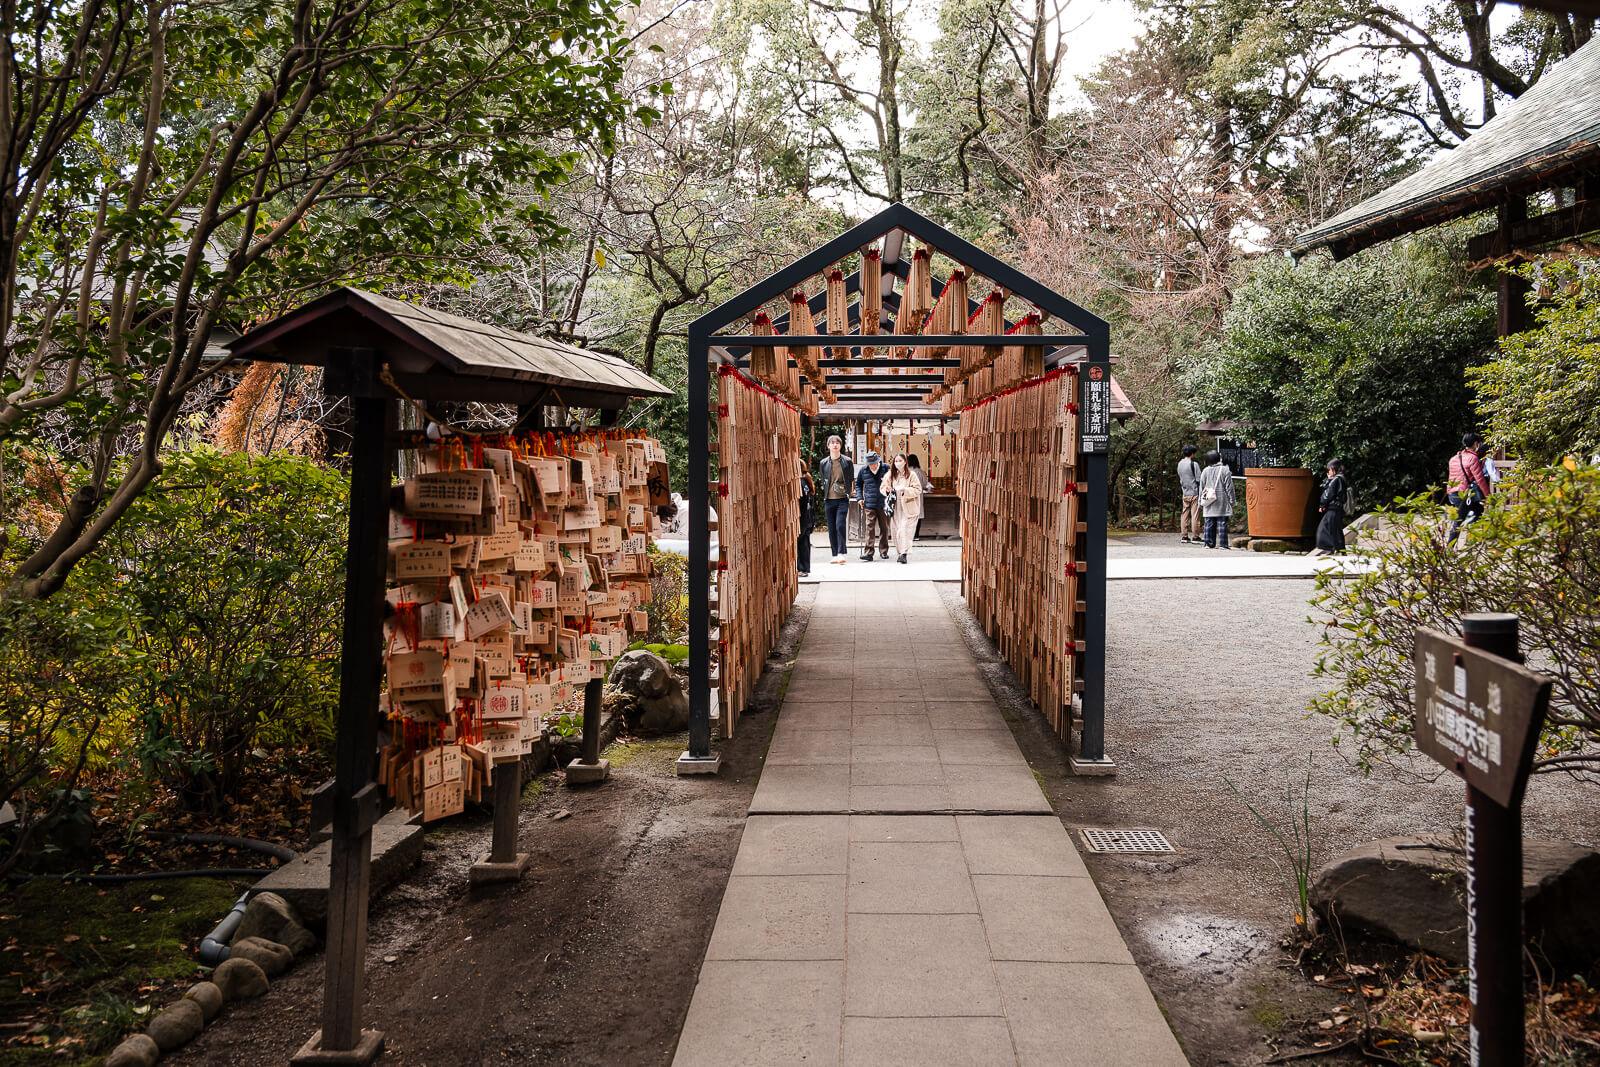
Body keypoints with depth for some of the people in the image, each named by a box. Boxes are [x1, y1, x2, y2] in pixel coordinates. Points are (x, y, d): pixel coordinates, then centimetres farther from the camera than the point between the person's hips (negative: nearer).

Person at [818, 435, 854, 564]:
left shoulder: (847, 461, 3)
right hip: (829, 500, 3)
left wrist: (847, 489, 2)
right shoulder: (824, 463, 8)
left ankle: (841, 553, -12)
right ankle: (834, 555, 11)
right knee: (831, 528, 5)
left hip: (842, 499, -3)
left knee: (840, 525, -15)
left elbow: (851, 479, 11)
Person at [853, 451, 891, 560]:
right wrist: (859, 497, 8)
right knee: (869, 528, -7)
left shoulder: (886, 468, -1)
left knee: (884, 528, 7)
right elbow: (858, 484, 21)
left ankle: (883, 551, 19)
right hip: (869, 505, 0)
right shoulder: (863, 471, 5)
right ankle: (868, 552, -8)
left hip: (884, 505, 0)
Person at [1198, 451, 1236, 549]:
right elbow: (1229, 488, -4)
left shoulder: (1205, 471, 4)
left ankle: (1209, 544, 9)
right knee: (1222, 524, -1)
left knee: (1209, 524, 7)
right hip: (1222, 503, -3)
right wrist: (1232, 502, 2)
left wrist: (1201, 503, 13)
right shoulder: (1225, 470, -5)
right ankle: (1222, 544, -3)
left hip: (1209, 504, 3)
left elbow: (1201, 488, 7)